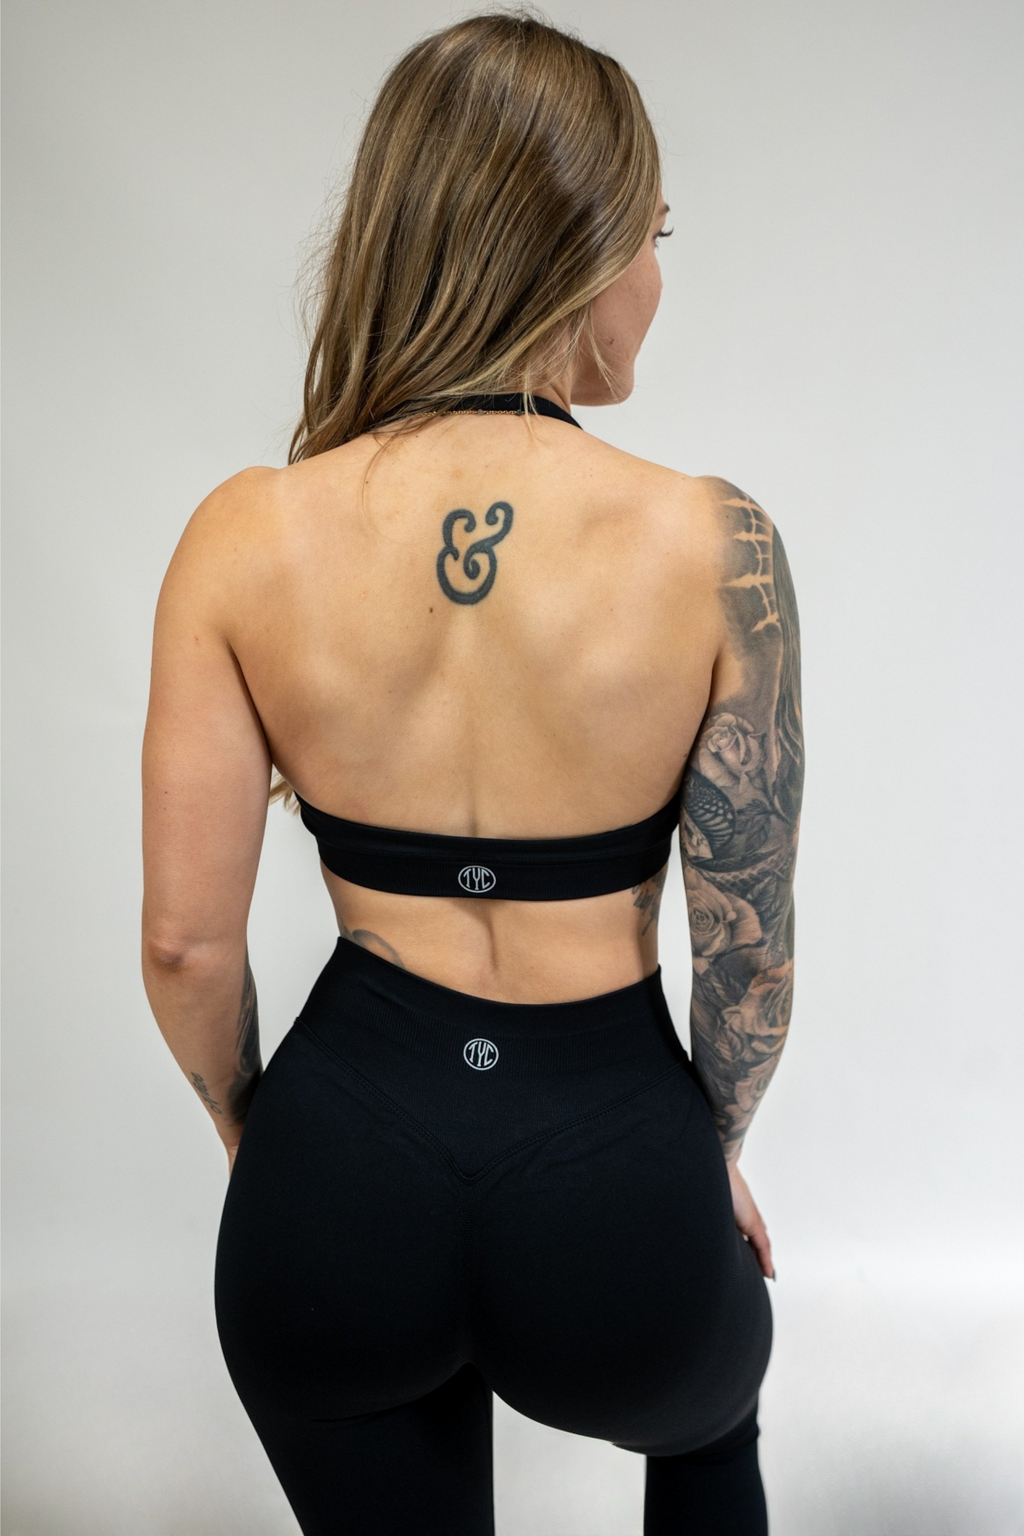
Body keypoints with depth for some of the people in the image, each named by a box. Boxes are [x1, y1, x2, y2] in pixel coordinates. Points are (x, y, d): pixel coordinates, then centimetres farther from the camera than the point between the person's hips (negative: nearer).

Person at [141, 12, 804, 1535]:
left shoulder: (246, 533, -11)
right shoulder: (714, 541, -16)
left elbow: (187, 939, -7)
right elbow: (750, 948, -8)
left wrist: (252, 1135, 13)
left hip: (344, 1153, 1)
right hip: (612, 1153, 0)